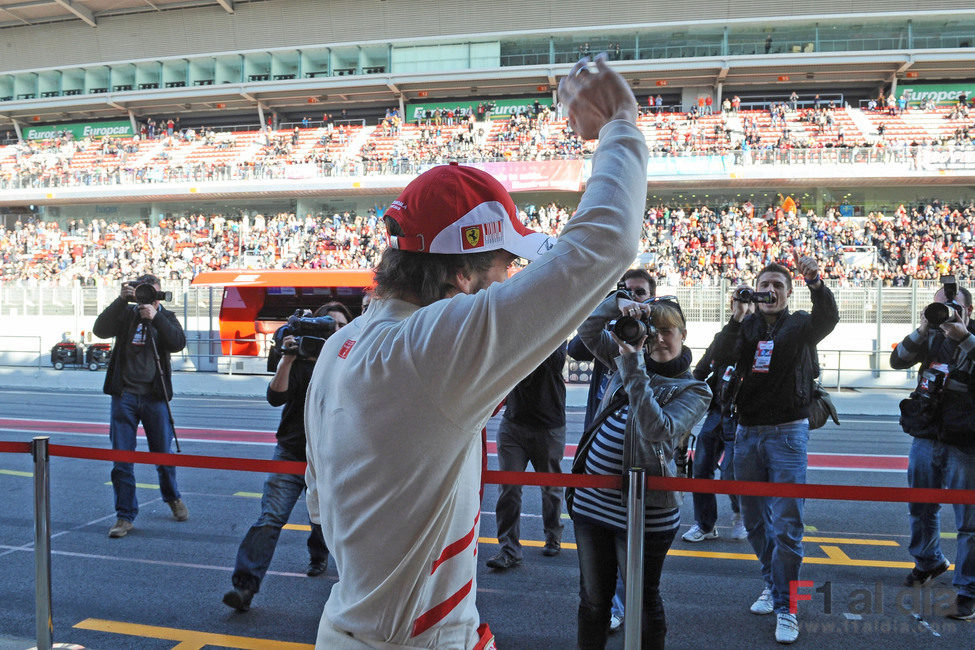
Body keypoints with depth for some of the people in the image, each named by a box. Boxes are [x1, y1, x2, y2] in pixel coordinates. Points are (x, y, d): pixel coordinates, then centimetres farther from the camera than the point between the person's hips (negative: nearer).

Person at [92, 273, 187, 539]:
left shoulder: (166, 317, 8)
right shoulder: (126, 314, 8)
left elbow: (178, 343, -10)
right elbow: (100, 330, -9)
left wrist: (155, 317, -18)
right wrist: (121, 300, -16)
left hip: (155, 397, 0)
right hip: (124, 395, 0)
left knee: (163, 454, 9)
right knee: (121, 459, 1)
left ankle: (173, 498, 33)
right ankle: (125, 515, 13)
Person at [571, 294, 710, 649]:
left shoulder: (694, 390, -5)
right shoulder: (631, 358, 10)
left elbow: (656, 428, -22)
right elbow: (588, 329, 7)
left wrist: (633, 366, -25)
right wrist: (619, 303, -11)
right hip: (591, 499, 5)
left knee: (643, 601, 11)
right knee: (592, 599, 17)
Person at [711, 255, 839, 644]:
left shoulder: (799, 326, 2)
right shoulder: (746, 326, 8)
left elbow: (828, 318, -21)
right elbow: (722, 360, -10)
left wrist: (816, 284, -39)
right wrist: (736, 318, -22)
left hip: (787, 433, -3)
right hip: (747, 433, 4)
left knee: (786, 524, -5)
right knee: (754, 521, 13)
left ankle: (785, 606, 6)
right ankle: (773, 584, 33)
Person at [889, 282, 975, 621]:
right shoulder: (932, 338, 7)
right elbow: (897, 361, -1)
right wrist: (922, 331, -12)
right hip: (925, 440, 5)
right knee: (920, 508, 18)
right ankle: (929, 561, 40)